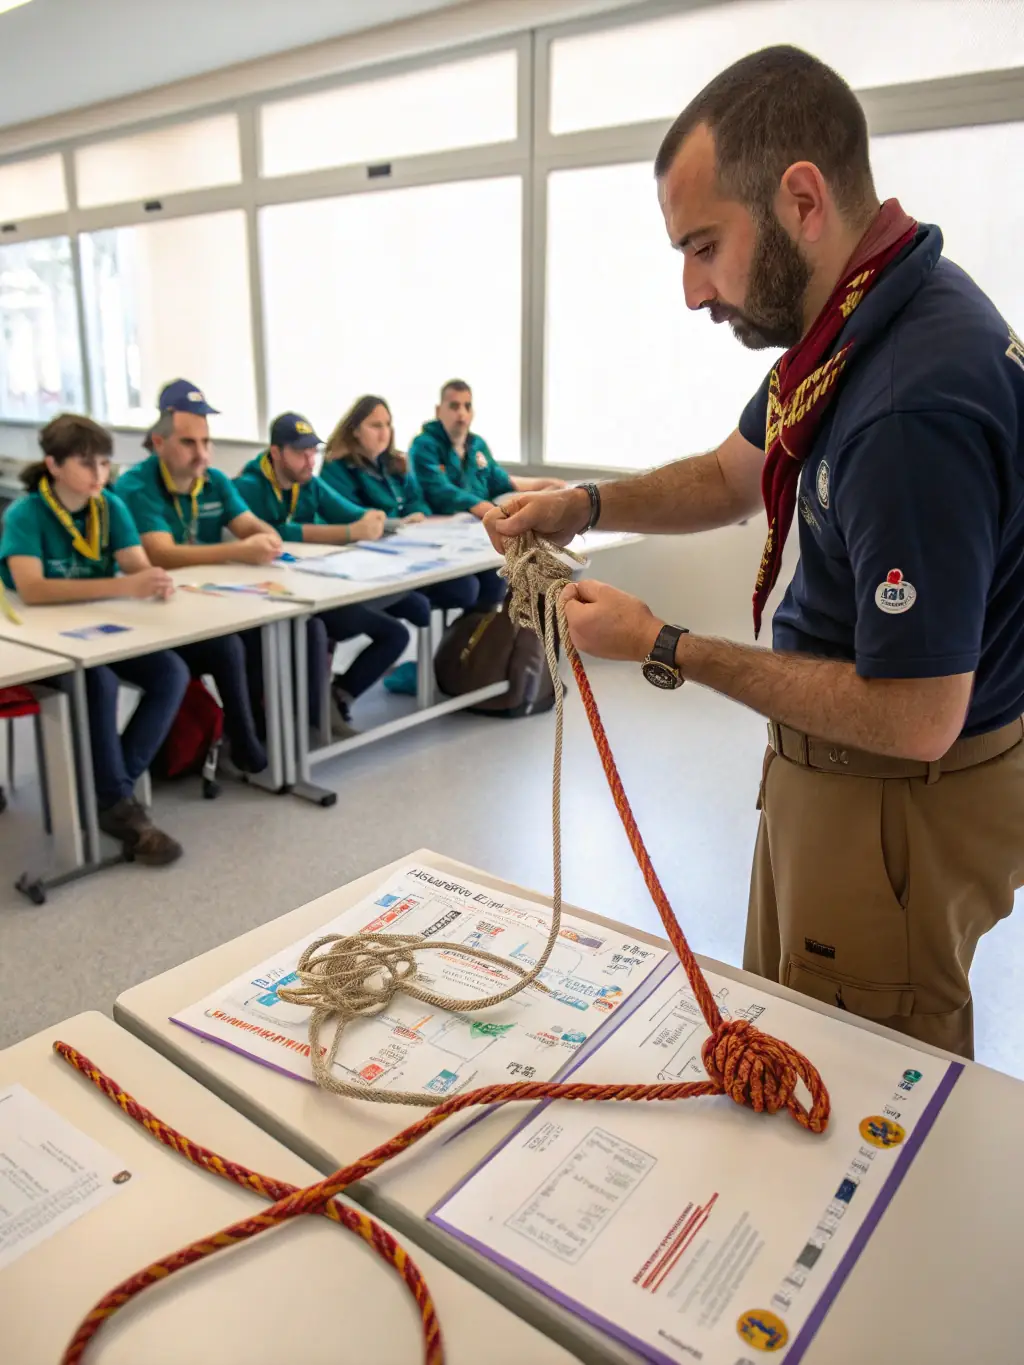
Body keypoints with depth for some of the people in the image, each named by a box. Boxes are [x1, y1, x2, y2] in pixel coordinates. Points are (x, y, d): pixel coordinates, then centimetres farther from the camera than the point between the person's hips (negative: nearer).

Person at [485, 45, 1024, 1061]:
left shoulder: (916, 404, -31)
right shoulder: (858, 323, 1)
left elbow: (916, 719, -29)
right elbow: (734, 475, 14)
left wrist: (664, 652, -20)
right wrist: (581, 507, -3)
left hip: (901, 797, -9)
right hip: (823, 772, 9)